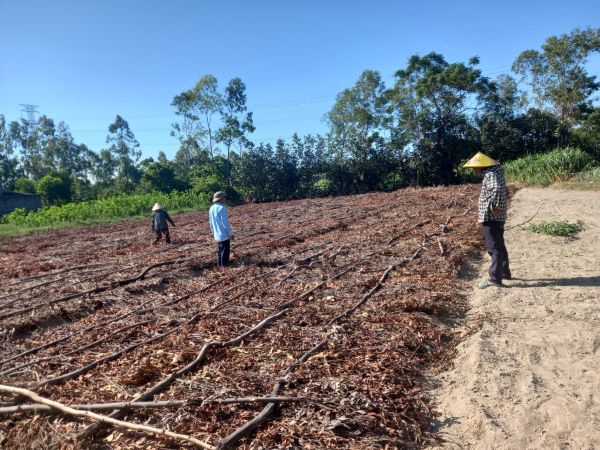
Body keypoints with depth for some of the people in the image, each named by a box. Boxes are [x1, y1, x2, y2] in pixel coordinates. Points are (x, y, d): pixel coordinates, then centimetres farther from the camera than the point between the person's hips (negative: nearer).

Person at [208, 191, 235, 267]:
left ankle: (219, 265, 24)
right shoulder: (221, 208, -19)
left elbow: (211, 222, 14)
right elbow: (225, 223, -19)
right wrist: (231, 234, -12)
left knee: (219, 251, 17)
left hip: (217, 235, 8)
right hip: (224, 235, -8)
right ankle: (225, 266, 5)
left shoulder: (211, 209, 7)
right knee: (225, 252, 0)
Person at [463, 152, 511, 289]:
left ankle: (494, 279, -3)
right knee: (499, 246, 20)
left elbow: (497, 189, -37)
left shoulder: (491, 174, -16)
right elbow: (504, 192, 25)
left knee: (494, 247, -7)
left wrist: (495, 208, -27)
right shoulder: (492, 173, 15)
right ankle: (504, 272, 32)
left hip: (491, 217, -11)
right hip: (495, 218, 11)